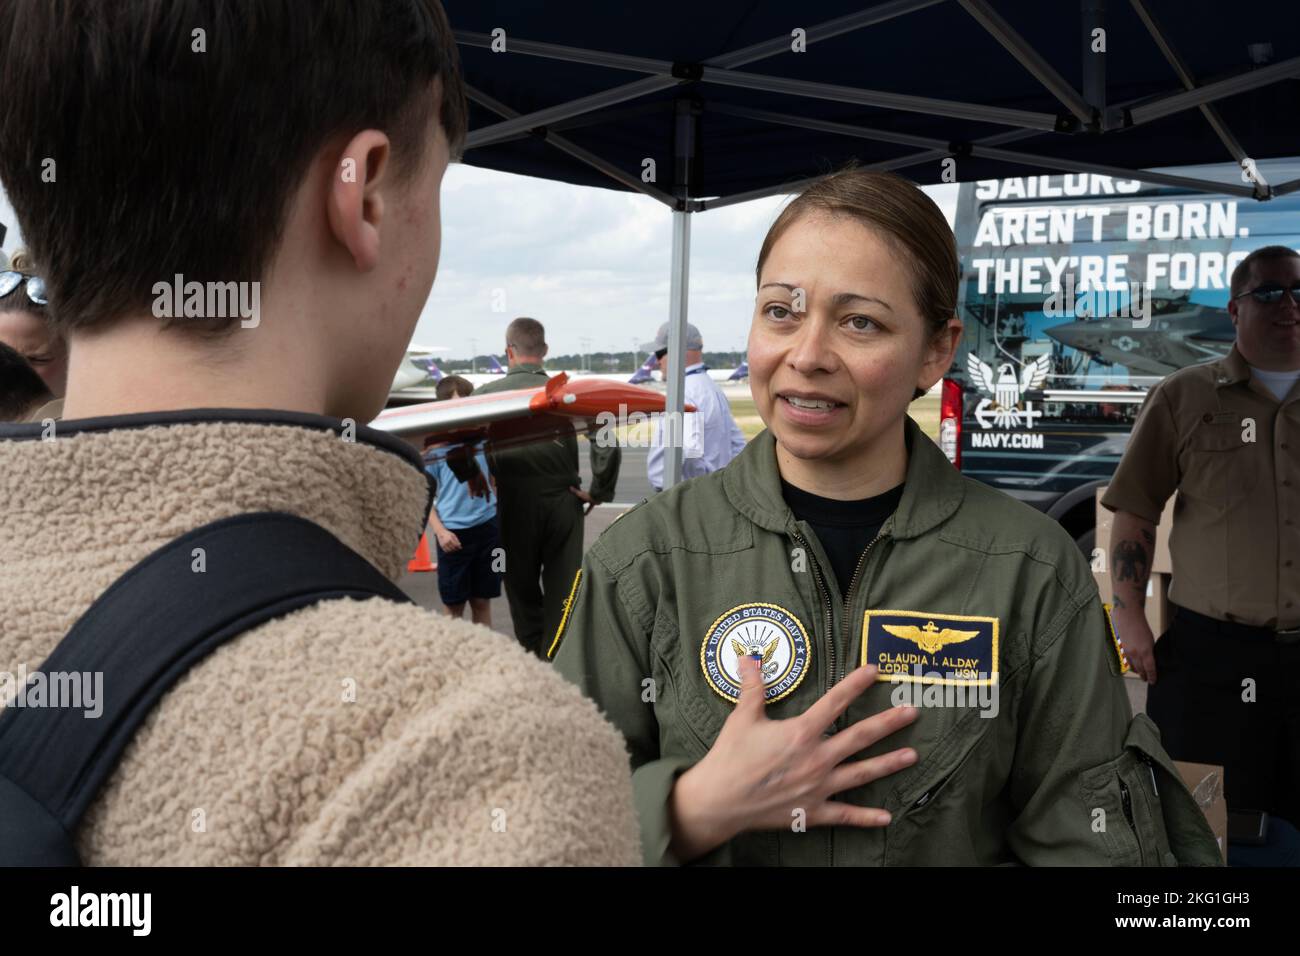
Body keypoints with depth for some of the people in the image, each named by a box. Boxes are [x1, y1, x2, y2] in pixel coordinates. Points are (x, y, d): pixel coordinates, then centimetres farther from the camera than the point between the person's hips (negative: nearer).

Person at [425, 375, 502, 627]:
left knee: (482, 601, 11)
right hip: (453, 532, -3)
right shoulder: (433, 447, -6)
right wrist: (440, 531, -12)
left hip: (487, 527, 3)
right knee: (454, 604, 6)